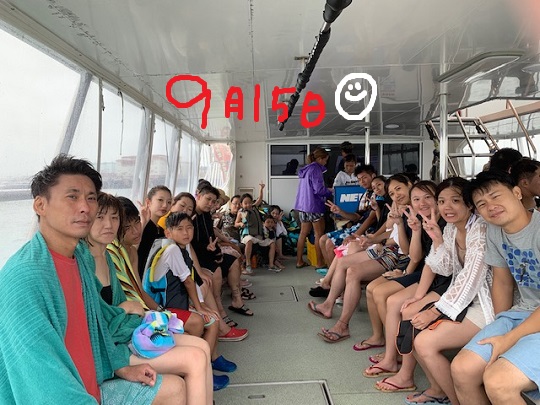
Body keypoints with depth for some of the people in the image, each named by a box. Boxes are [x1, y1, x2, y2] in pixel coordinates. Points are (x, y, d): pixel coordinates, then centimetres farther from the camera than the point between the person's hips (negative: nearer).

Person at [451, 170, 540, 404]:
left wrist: (510, 339, -18)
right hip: (521, 313, 6)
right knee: (462, 370, -10)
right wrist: (500, 329, 6)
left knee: (497, 381, -28)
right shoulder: (494, 231, 4)